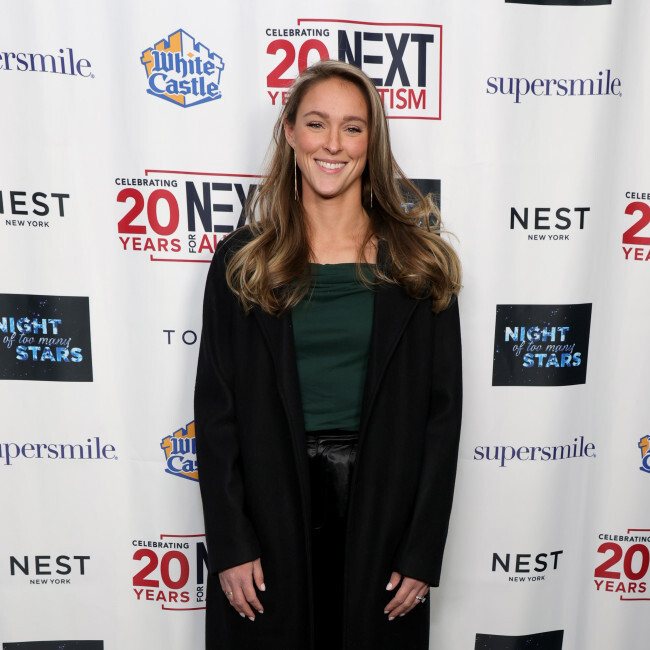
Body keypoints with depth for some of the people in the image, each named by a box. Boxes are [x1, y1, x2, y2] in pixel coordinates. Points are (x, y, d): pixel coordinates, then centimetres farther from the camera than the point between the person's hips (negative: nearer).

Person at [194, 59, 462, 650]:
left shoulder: (420, 262, -2)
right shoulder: (242, 260, -2)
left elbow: (442, 408, -2)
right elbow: (215, 408, -2)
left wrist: (424, 551, -4)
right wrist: (229, 544, -5)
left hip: (381, 512, 1)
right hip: (269, 512, 0)